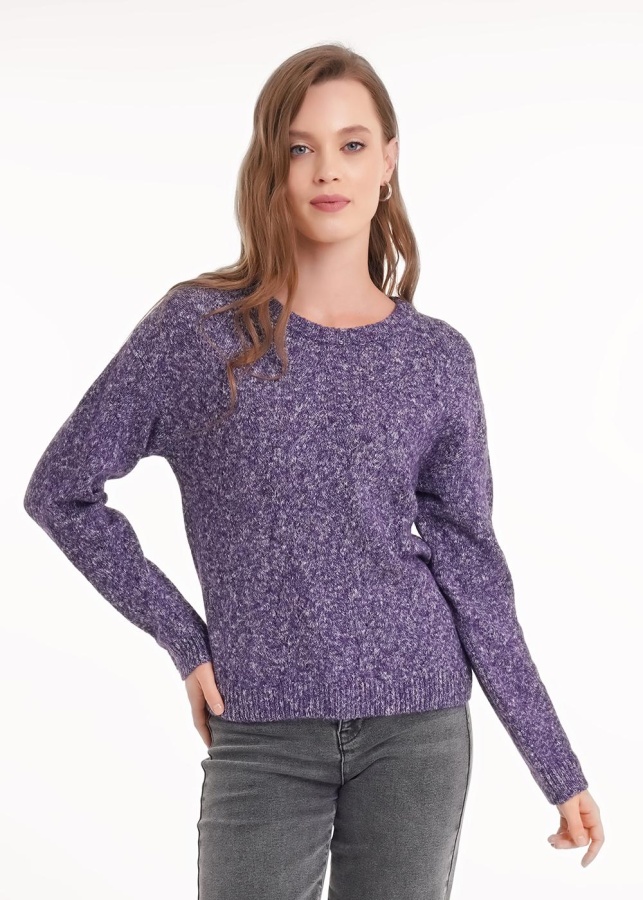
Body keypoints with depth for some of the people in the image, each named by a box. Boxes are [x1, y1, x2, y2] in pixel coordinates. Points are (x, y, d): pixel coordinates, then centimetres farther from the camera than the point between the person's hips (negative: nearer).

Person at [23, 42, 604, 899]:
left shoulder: (438, 359, 1)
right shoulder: (198, 328, -3)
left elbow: (469, 565, 4)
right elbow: (61, 490, 2)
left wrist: (559, 766, 4)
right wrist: (185, 640, -3)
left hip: (416, 725, 1)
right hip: (263, 738, -1)